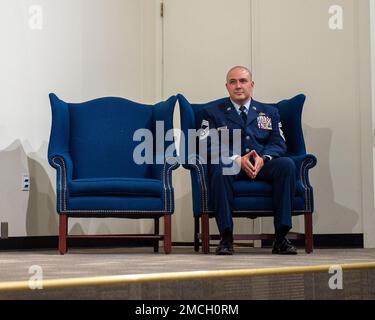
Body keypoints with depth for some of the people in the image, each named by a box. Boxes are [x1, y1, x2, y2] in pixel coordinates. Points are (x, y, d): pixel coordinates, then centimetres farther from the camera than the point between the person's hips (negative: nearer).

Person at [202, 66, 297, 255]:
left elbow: (278, 144, 9)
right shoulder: (213, 114, 16)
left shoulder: (269, 112, 23)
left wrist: (263, 158, -15)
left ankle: (281, 237, -29)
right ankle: (226, 237, -32)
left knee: (287, 164, -30)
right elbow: (209, 146, 0)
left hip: (263, 165, 2)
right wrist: (237, 159, -17)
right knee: (218, 167, -37)